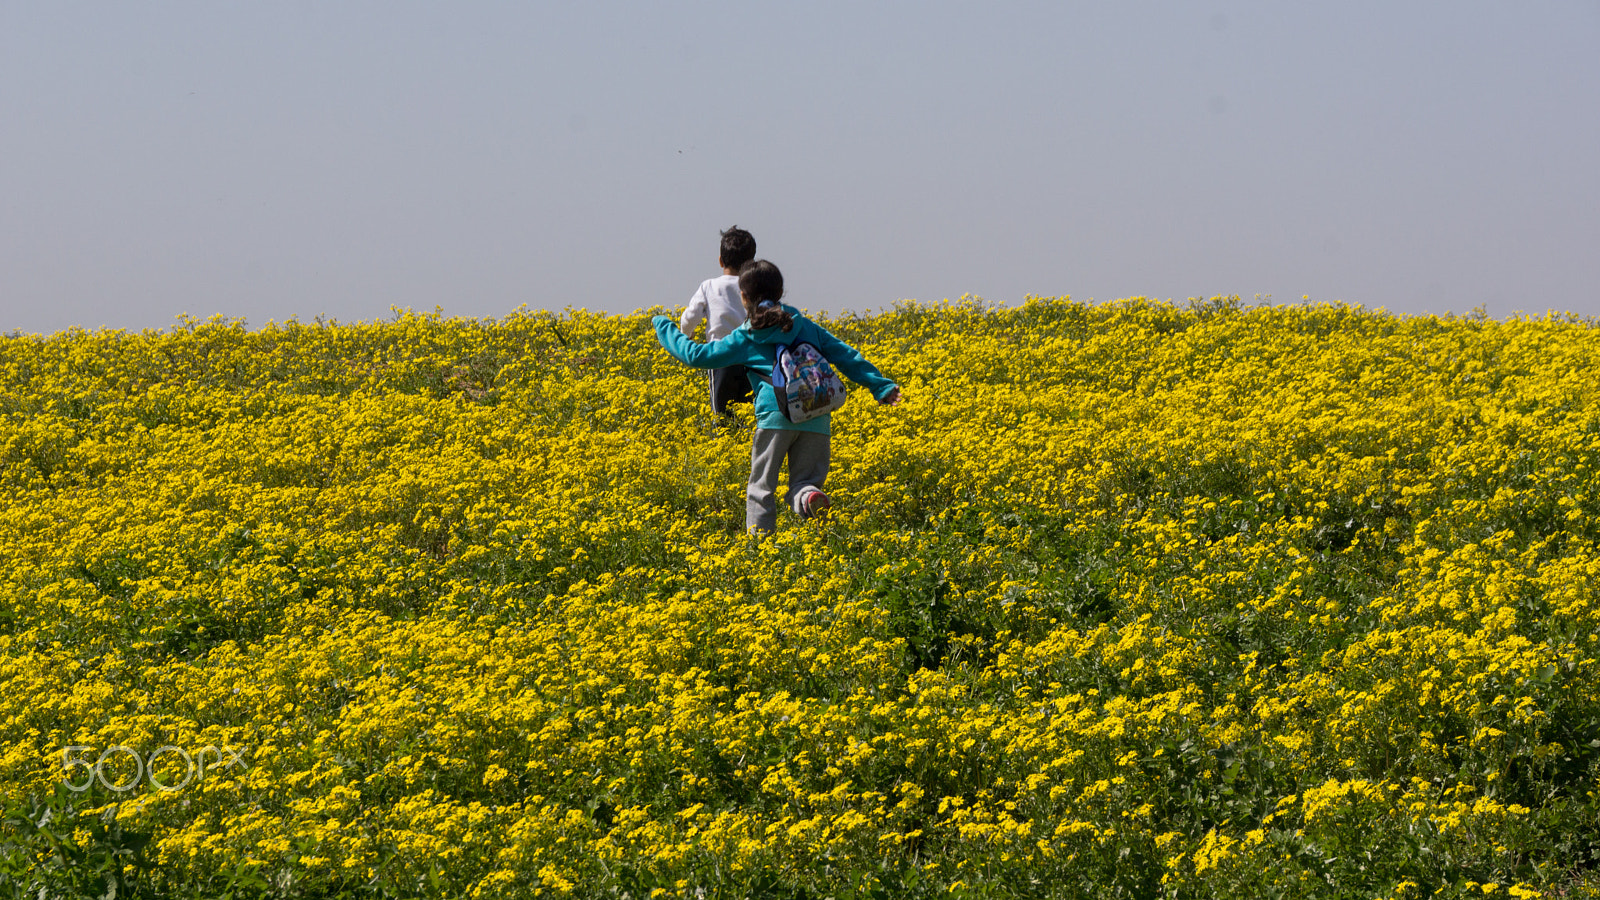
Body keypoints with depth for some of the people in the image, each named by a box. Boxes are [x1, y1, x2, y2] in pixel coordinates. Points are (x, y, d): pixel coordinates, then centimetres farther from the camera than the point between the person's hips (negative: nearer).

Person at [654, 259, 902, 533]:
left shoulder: (744, 339, 11)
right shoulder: (805, 326, 20)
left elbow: (696, 355, 13)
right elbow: (845, 356, 18)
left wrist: (665, 328, 29)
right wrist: (881, 385, 21)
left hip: (777, 416, -3)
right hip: (816, 417, 3)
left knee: (761, 487, 6)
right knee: (805, 480, 7)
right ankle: (808, 497, -28)